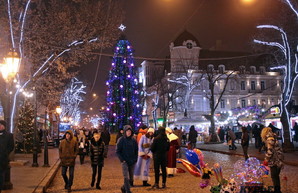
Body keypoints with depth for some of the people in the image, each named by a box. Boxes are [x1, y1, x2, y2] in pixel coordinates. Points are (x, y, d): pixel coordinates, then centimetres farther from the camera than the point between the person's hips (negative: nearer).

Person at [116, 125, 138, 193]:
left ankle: (124, 188, 34)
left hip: (132, 162, 4)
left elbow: (136, 151, 13)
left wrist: (135, 159, 2)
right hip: (125, 161, -4)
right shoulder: (121, 140, -4)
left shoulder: (134, 140, 6)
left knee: (131, 178, 11)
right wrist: (122, 159, -10)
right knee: (126, 177, -12)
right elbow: (117, 151, -3)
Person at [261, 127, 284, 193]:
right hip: (278, 160, 9)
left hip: (275, 161, -9)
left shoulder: (270, 138, -14)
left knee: (274, 177, -1)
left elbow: (270, 150, -19)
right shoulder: (273, 138, 14)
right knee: (276, 176, 18)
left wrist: (266, 160, -11)